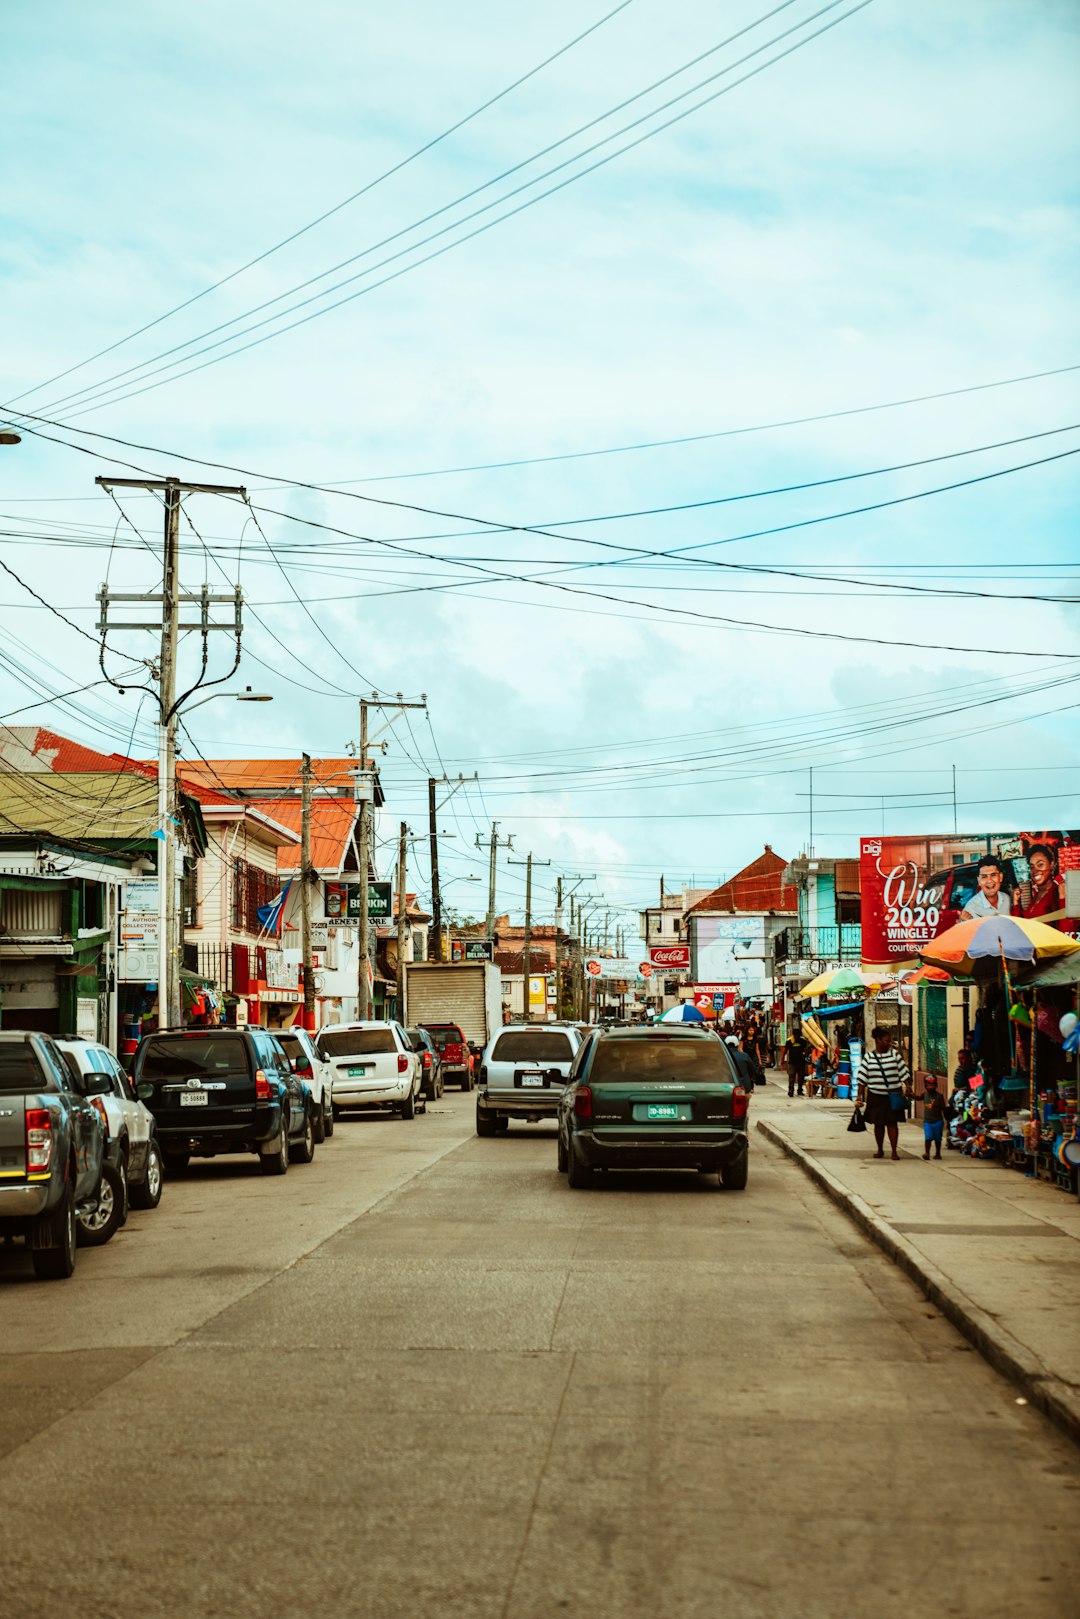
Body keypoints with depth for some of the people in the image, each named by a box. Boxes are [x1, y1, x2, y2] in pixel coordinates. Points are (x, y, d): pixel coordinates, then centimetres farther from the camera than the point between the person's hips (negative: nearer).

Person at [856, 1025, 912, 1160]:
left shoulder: (895, 1054, 3)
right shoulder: (868, 1057, 2)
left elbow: (904, 1073, 5)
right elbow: (862, 1079, 3)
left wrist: (908, 1086, -7)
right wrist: (859, 1096, 0)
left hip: (893, 1096, -1)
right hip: (875, 1096, 1)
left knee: (892, 1123, -3)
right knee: (878, 1123, 7)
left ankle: (894, 1150, 0)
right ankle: (880, 1150, 21)